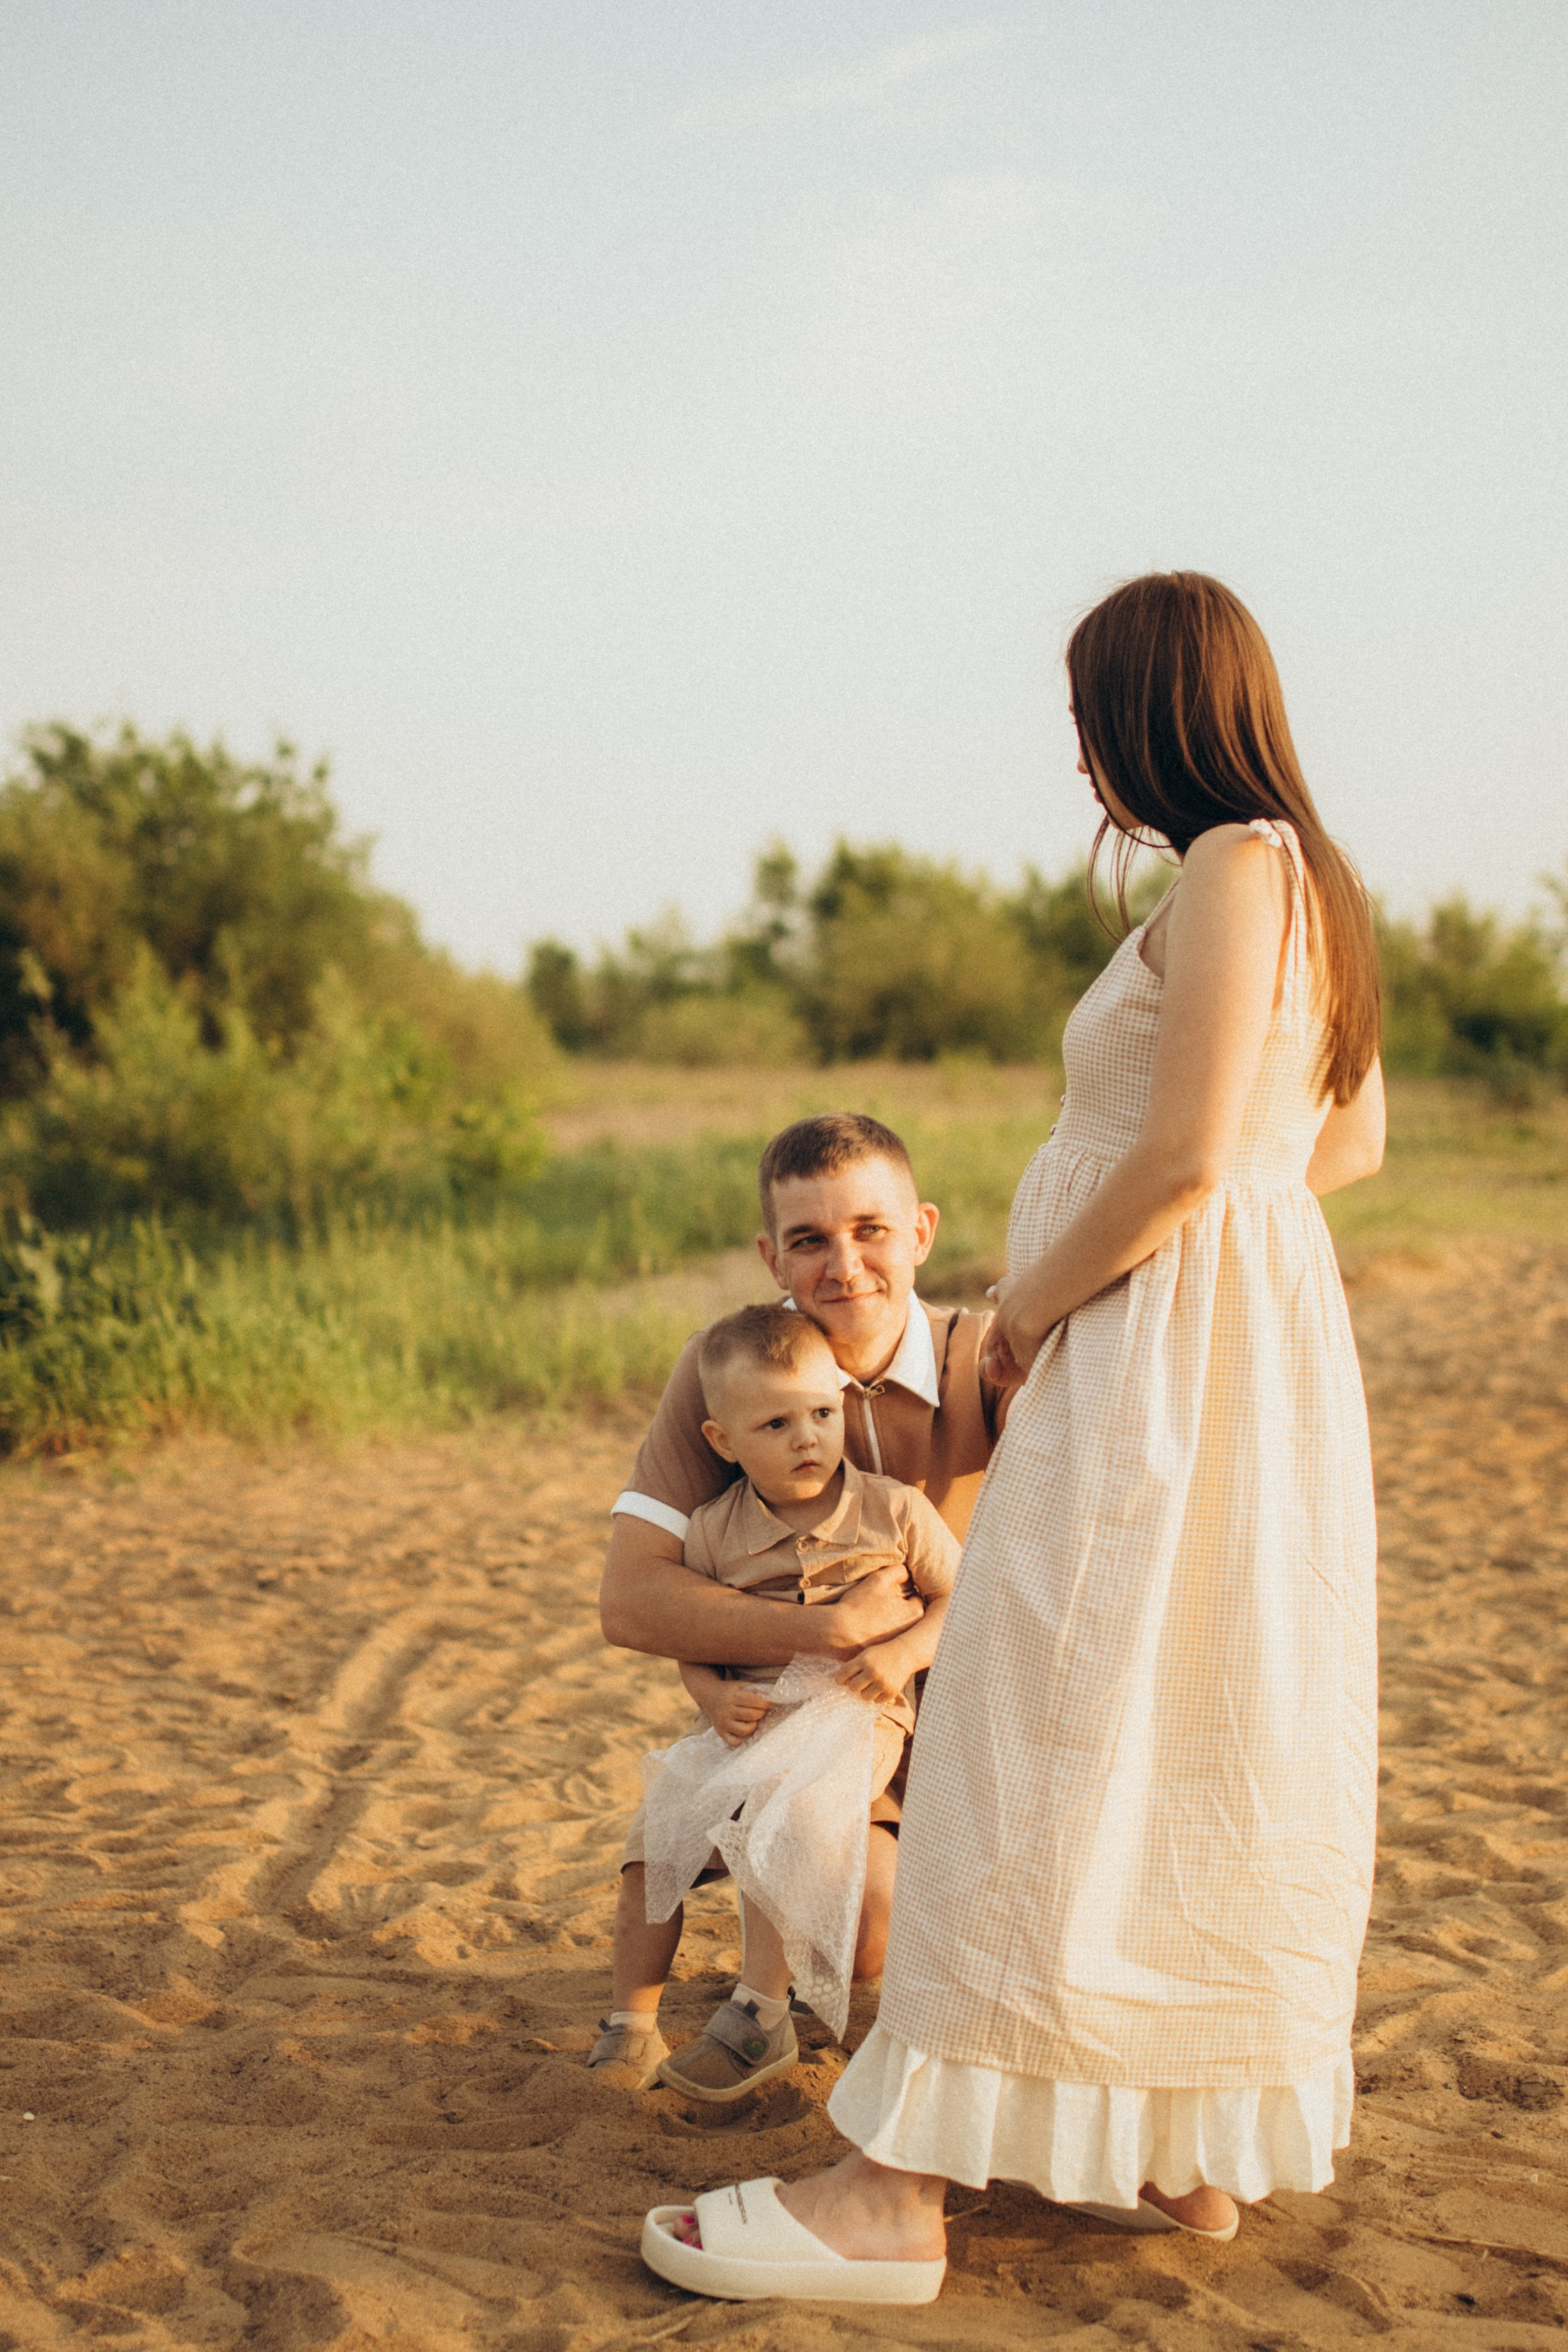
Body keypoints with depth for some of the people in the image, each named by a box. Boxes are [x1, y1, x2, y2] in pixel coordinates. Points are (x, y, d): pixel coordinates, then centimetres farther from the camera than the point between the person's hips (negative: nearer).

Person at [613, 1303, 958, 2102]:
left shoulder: (893, 1510, 0)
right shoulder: (715, 1531, 4)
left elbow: (959, 1598, 6)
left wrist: (905, 1651, -13)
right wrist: (715, 1695, -11)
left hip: (853, 1712, -4)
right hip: (751, 1718, 4)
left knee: (775, 1812, -31)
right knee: (662, 1816, -14)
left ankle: (760, 2014, -19)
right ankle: (633, 2020, 1)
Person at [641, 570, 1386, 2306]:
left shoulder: (1233, 869, -14)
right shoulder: (1313, 879, 15)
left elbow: (1186, 1157, -23)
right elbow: (1351, 1141, 22)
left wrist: (1031, 1301, -9)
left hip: (1164, 1363, -10)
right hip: (1260, 1339, 10)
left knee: (1044, 1745, -9)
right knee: (1202, 1752, 13)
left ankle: (898, 2191, -4)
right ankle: (1198, 2157, 21)